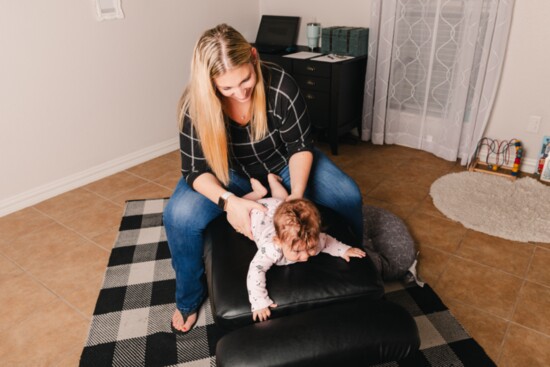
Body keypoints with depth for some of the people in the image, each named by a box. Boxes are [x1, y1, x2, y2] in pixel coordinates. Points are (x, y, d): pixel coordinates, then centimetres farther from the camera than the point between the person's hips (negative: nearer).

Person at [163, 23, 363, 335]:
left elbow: (300, 145, -16)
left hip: (283, 162, 1)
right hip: (230, 173, 0)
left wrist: (297, 193, -31)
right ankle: (189, 299, 4)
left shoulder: (281, 85, -27)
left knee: (348, 197, -15)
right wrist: (228, 200, -40)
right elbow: (196, 169, -21)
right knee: (179, 216, -26)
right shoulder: (195, 105, -26)